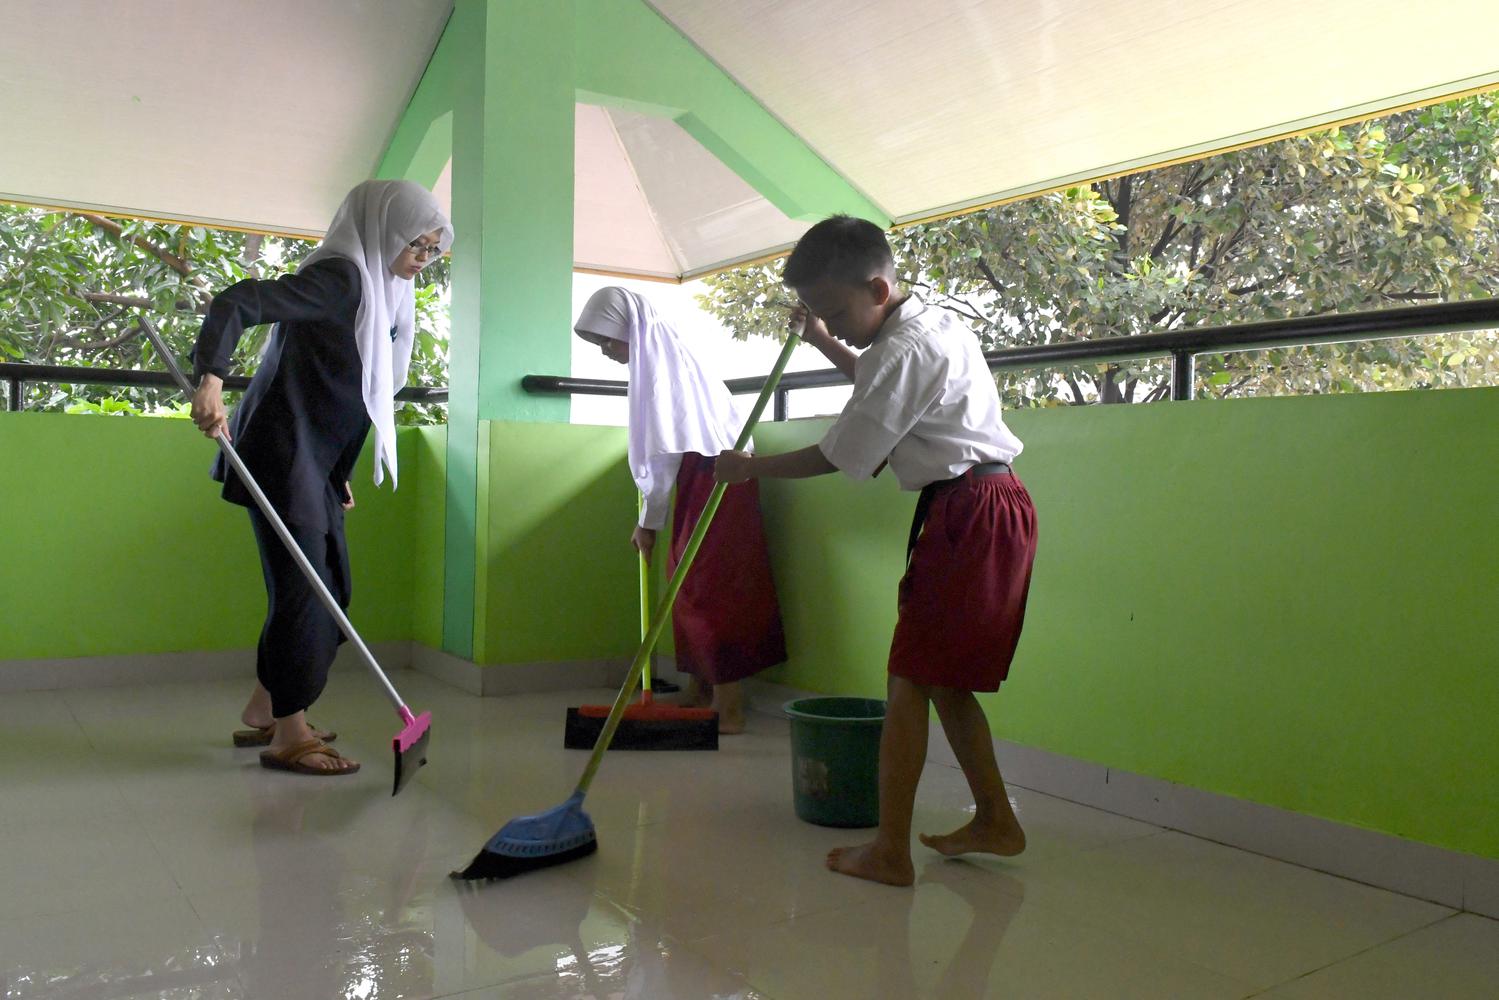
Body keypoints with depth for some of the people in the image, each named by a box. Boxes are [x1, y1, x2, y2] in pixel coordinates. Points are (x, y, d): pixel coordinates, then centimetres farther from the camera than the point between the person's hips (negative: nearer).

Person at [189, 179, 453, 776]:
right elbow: (235, 304, -23)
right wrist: (211, 381, -38)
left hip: (313, 460, 10)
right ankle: (288, 735, 6)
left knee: (329, 586, 13)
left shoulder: (378, 290, 16)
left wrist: (337, 474, 22)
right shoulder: (340, 276, -13)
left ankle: (262, 714, 26)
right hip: (282, 455, -10)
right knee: (304, 586, -5)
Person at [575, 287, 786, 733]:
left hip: (714, 479, -9)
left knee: (708, 588, -9)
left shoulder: (657, 360, -15)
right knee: (691, 586, 12)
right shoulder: (659, 354, 14)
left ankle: (729, 707, -6)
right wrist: (650, 512, 19)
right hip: (705, 478, 9)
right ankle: (699, 691, 20)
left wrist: (649, 521, -10)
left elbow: (666, 450, -17)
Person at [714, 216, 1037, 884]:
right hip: (990, 508, 10)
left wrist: (749, 468, 2)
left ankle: (891, 852, -3)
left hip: (967, 514, -10)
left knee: (911, 678, -7)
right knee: (942, 678, 15)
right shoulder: (934, 324, 16)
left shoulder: (903, 349, -15)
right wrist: (827, 345, 31)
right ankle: (995, 821, 23)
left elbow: (839, 456, -11)